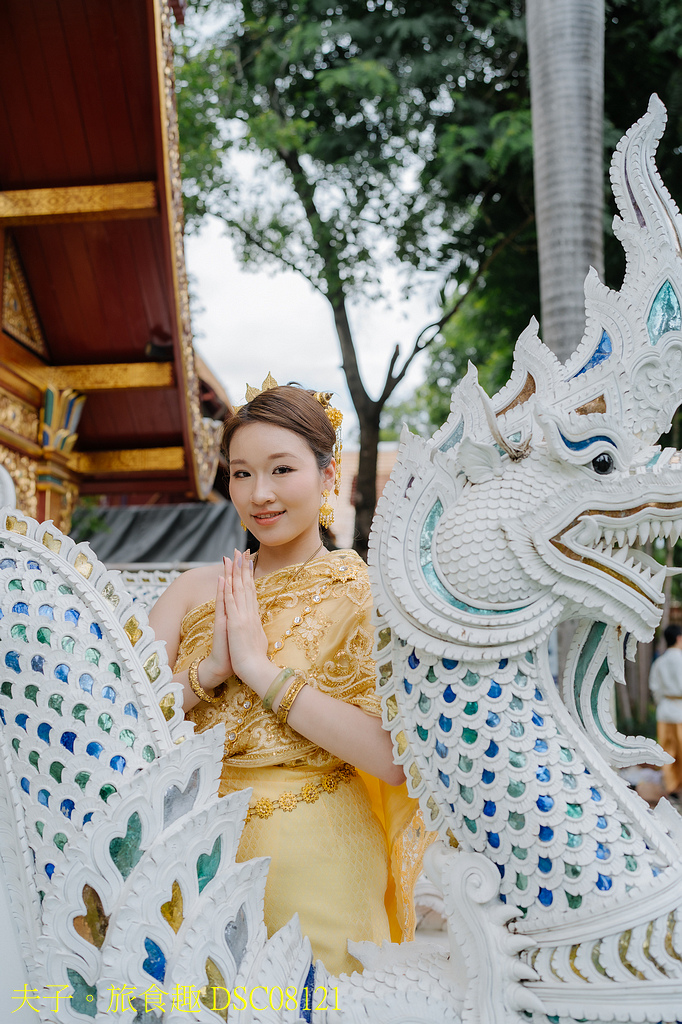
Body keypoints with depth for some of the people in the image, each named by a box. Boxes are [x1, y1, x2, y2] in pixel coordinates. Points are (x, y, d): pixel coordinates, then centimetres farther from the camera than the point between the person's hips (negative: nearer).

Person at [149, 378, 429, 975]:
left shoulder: (368, 592, -8)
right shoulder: (193, 591, 5)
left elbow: (396, 758, -20)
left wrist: (262, 667, -18)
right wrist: (211, 668, -15)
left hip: (317, 867, -3)